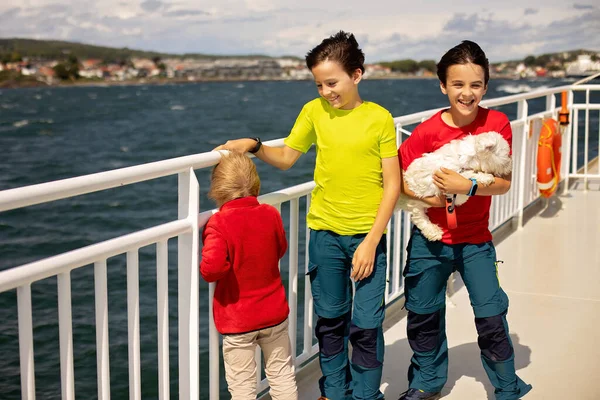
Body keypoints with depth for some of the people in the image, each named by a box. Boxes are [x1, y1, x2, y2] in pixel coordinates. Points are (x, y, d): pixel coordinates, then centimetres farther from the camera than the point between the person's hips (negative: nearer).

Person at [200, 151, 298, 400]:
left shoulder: (219, 223, -20)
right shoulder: (270, 214, -5)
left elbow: (212, 268, -31)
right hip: (274, 313, 4)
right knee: (281, 374, 18)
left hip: (237, 321, -4)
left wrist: (205, 270, -10)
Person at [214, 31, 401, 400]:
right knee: (330, 320, 12)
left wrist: (371, 242, -11)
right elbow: (286, 157, 11)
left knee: (366, 325, -1)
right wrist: (255, 146, -9)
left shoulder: (379, 118, -7)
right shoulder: (314, 111, 2)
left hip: (367, 235, -2)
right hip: (325, 231, 3)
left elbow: (392, 185, -7)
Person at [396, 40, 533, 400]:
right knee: (423, 315, 14)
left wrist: (467, 187, -27)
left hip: (475, 240, -1)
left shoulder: (497, 124, -10)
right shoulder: (427, 131, -11)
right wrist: (425, 195, -22)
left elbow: (504, 183, -13)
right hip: (429, 239, 1)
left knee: (491, 317, -3)